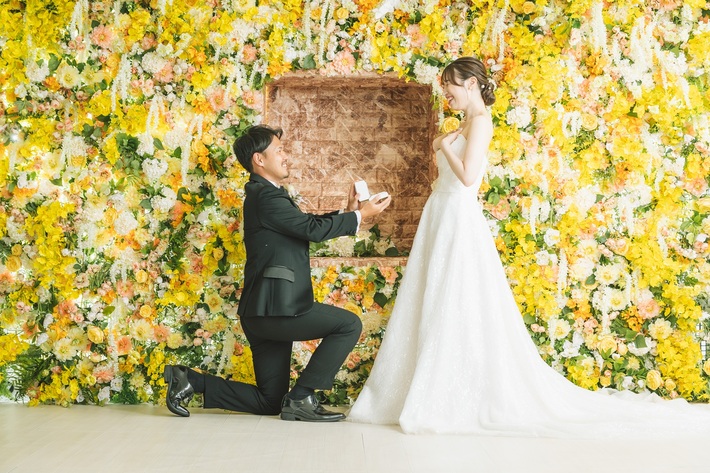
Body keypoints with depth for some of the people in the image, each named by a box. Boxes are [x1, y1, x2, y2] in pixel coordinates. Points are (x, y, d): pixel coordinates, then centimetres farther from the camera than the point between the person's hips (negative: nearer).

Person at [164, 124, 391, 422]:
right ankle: (301, 398, -3)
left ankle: (190, 380, 12)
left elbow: (307, 224, 23)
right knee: (349, 325, -6)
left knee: (269, 402, 16)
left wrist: (347, 211, 13)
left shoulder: (266, 194, 20)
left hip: (266, 313, 10)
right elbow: (313, 230, -16)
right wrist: (359, 216, -4)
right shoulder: (267, 196, -12)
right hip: (276, 308, -10)